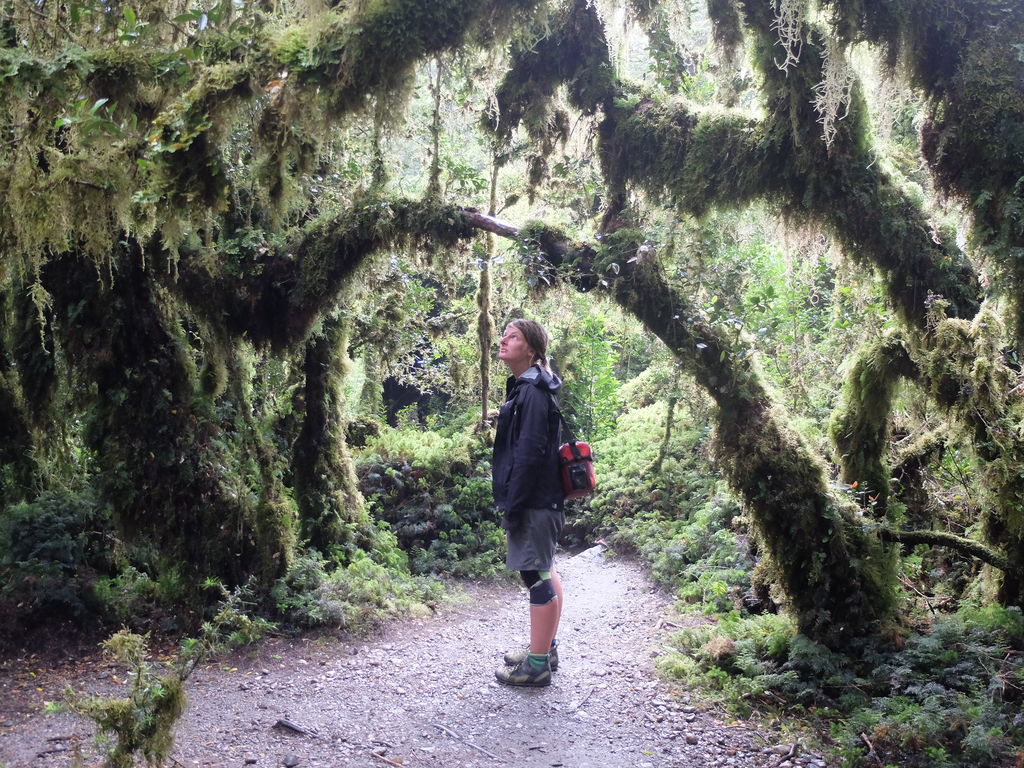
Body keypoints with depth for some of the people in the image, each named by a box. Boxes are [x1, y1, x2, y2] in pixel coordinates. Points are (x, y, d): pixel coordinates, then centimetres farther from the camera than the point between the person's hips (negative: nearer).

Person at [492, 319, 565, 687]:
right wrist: (511, 501, 20)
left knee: (536, 574, -4)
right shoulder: (526, 387, 15)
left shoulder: (532, 391, -16)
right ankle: (546, 650, 29)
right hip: (543, 499, 10)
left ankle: (538, 664, 4)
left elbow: (529, 452, -22)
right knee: (545, 572, 17)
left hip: (533, 499, -10)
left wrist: (513, 505, -20)